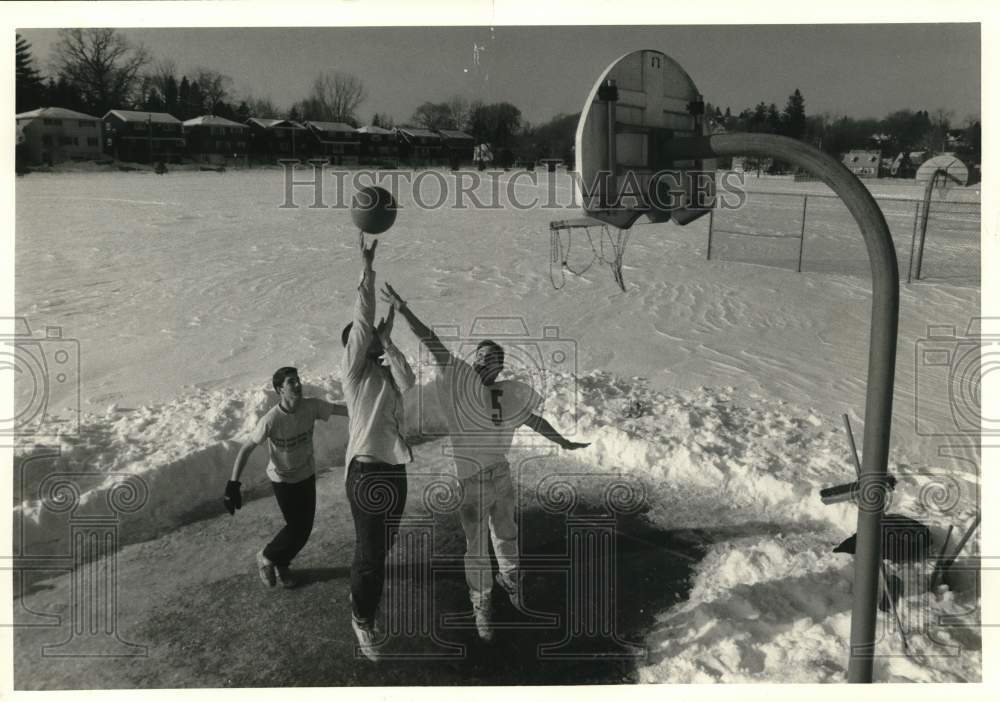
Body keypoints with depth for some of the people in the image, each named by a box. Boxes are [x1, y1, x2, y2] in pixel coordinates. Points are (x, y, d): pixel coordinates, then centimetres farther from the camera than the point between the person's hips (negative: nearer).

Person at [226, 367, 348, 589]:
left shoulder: (312, 407, -18)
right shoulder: (271, 420, -28)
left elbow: (341, 409, -21)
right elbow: (246, 449, -21)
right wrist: (233, 485, -24)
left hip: (307, 476, 4)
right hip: (283, 480, -4)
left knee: (305, 528, 8)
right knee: (296, 528, -4)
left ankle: (282, 565, 34)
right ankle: (266, 557, 25)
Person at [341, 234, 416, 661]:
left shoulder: (386, 370, 14)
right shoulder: (354, 369, -3)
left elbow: (408, 383, -9)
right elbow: (362, 321, -14)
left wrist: (388, 340, -9)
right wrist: (367, 270, -17)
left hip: (395, 468, 6)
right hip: (366, 469, -6)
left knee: (382, 548, 18)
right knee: (370, 551, -1)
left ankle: (362, 595, 40)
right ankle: (363, 619, 16)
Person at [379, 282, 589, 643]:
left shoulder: (510, 395, -6)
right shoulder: (462, 383, -16)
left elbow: (534, 420, 12)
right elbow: (432, 343, -24)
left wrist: (564, 442, 20)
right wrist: (403, 309, -30)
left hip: (501, 475, 4)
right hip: (471, 481, -4)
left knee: (505, 534, 24)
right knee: (477, 548, 8)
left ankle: (509, 578, 54)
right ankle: (482, 606, 29)